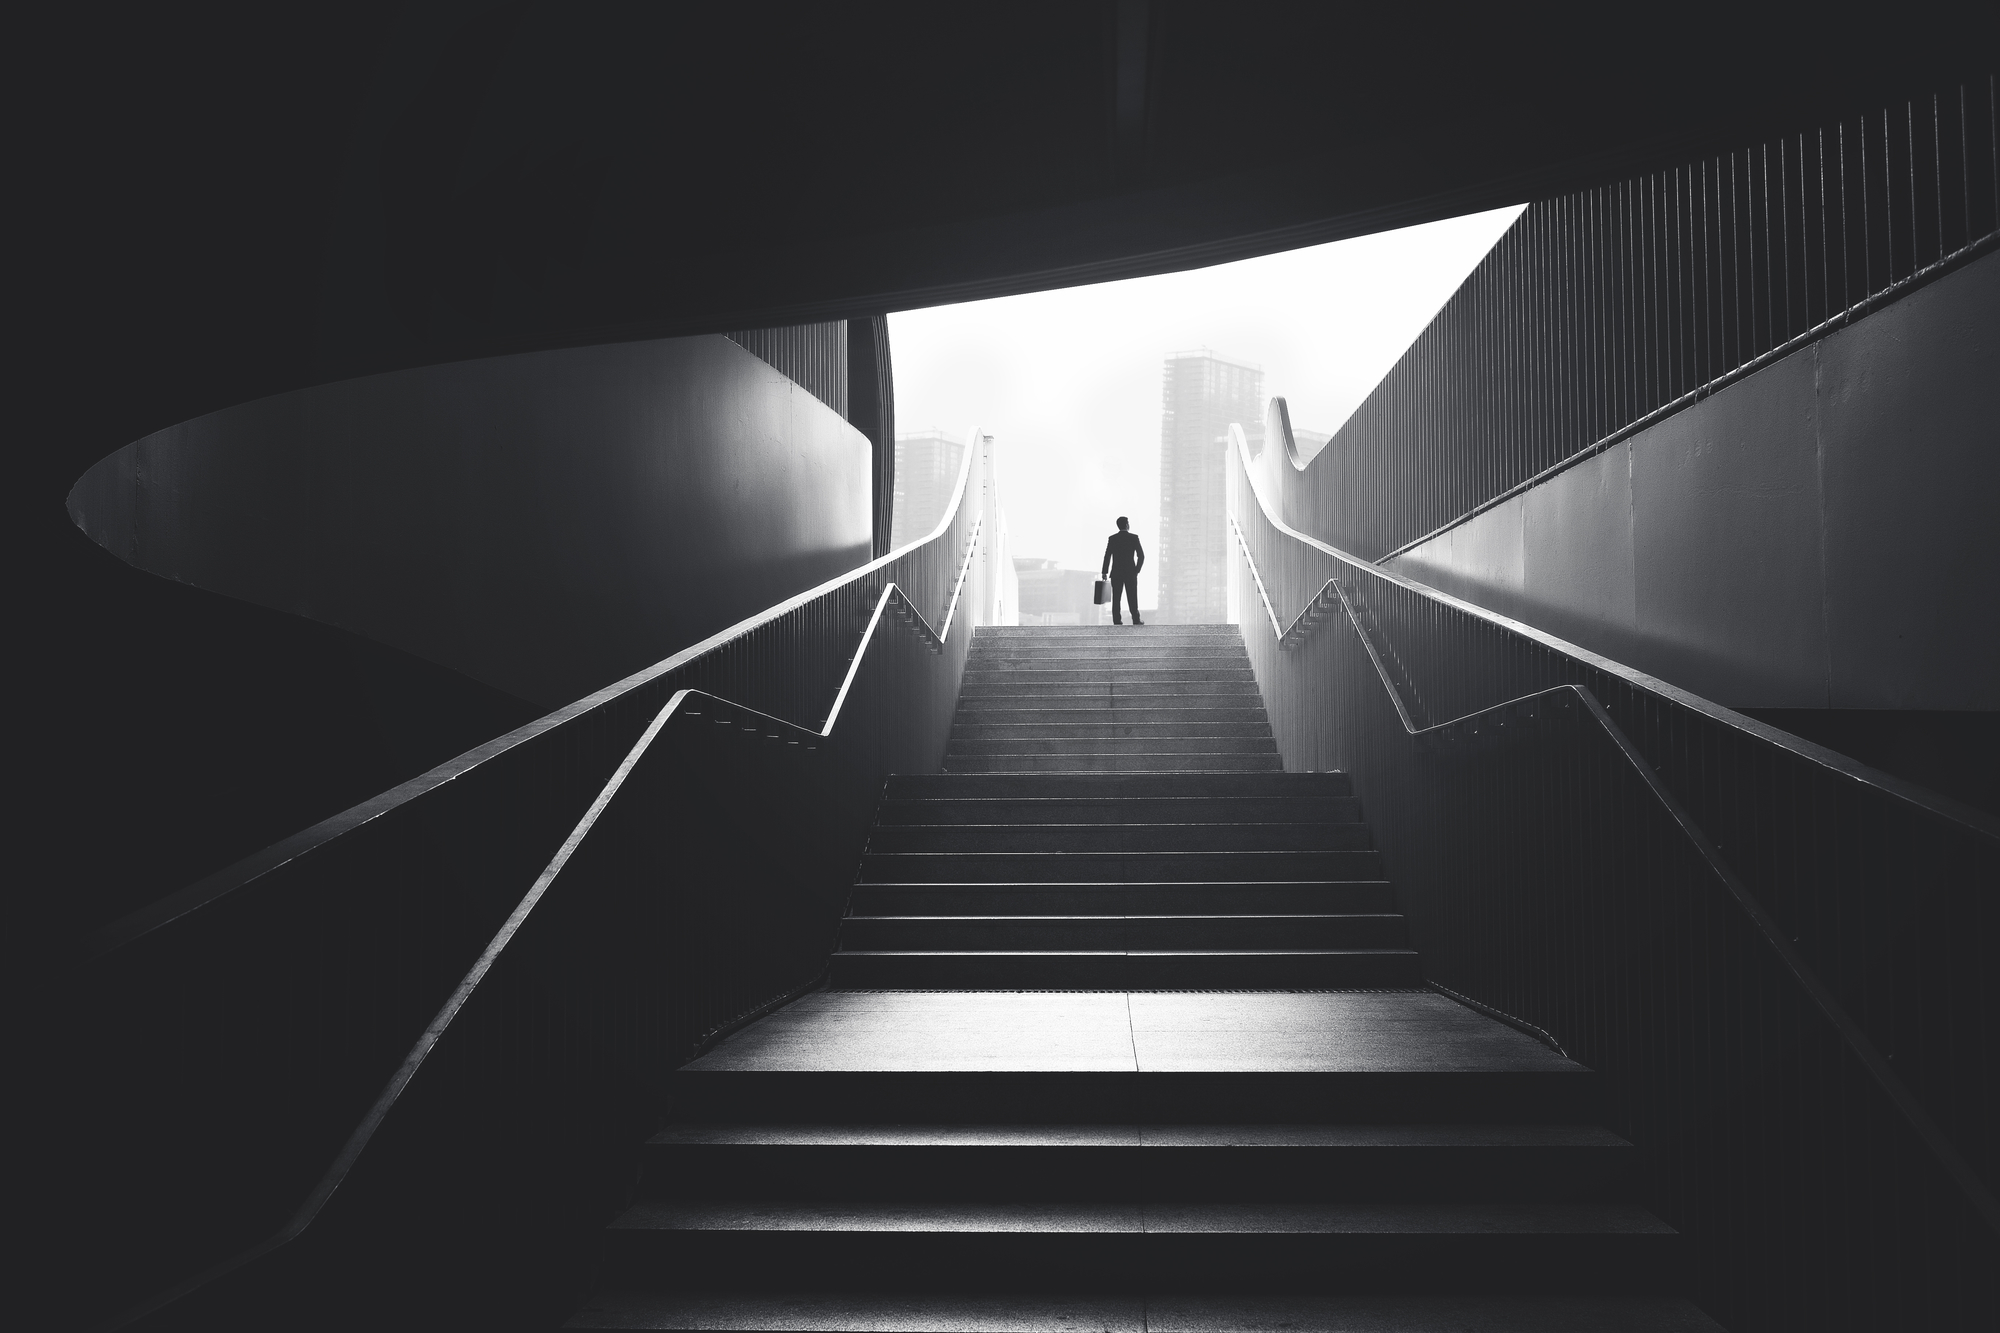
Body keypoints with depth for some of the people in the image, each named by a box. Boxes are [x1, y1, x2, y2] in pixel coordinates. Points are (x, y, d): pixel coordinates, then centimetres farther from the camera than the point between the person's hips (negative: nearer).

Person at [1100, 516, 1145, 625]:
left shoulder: (1112, 538, 1)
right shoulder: (1134, 537, -3)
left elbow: (1107, 556, -3)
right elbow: (1141, 556, -4)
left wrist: (1105, 572, 2)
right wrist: (1137, 570, 7)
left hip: (1116, 573, 1)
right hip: (1130, 573, -1)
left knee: (1116, 597, 3)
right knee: (1132, 597, 2)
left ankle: (1116, 620, -3)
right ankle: (1136, 620, -1)